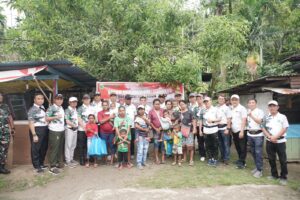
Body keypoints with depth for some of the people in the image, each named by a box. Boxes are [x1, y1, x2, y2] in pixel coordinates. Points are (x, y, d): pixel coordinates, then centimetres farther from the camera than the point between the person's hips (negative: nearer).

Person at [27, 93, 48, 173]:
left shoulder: (43, 108, 11)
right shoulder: (32, 110, -12)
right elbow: (31, 123, -15)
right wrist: (34, 135, -19)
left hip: (45, 129, 8)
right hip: (37, 130, -8)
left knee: (44, 148, 16)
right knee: (36, 149, 4)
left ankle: (41, 164, 32)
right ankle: (36, 166, 17)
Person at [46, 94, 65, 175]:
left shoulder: (62, 108, 15)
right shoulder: (51, 108, -9)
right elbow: (46, 118, -14)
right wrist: (55, 117, -25)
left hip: (62, 130, 8)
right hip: (54, 131, -8)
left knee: (60, 148, 12)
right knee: (54, 148, -5)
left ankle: (58, 162, 24)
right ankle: (52, 167, -1)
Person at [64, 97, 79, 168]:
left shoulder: (76, 110, 11)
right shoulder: (67, 110, -11)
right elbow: (67, 121, -15)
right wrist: (74, 125, -12)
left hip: (75, 129, 7)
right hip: (69, 129, -7)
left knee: (73, 145, 13)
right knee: (68, 145, -1)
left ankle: (71, 159, 25)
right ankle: (68, 161, 6)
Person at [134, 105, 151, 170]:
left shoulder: (146, 117, 12)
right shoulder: (137, 118, -4)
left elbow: (149, 123, -4)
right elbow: (136, 126, -19)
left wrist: (144, 118, -17)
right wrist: (144, 129, -14)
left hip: (146, 136, 5)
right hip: (140, 136, -5)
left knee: (145, 149, 9)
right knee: (140, 149, -8)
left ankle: (144, 162, 20)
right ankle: (139, 163, -4)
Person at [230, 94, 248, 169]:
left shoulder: (242, 108, -10)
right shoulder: (231, 109, 10)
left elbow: (244, 120, -14)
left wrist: (242, 131, -19)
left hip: (241, 131, -7)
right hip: (234, 131, 7)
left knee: (242, 147, 0)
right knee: (237, 147, 16)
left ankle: (242, 162, 6)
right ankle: (240, 160, 29)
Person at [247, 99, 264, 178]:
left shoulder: (260, 111, -6)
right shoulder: (247, 112, 12)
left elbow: (259, 121, -17)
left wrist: (251, 116, -20)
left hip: (258, 135, -6)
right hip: (250, 134, 6)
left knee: (258, 153, -6)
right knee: (253, 152, 11)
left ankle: (259, 170, 0)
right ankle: (257, 167, 24)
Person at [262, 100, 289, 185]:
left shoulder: (282, 117, 0)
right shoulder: (266, 117, 7)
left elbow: (284, 129, -6)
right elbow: (263, 128, 5)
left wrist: (275, 137, -15)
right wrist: (270, 137, -9)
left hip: (280, 141, -3)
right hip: (269, 141, 3)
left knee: (282, 160, -1)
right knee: (271, 159, 9)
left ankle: (283, 177, 10)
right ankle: (274, 174, 23)